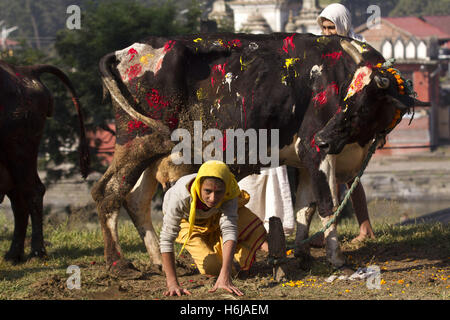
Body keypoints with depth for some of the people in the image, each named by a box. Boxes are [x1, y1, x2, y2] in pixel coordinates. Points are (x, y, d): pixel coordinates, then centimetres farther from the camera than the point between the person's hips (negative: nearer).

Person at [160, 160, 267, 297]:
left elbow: (229, 229, -45)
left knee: (257, 232, -20)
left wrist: (225, 277, -54)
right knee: (211, 268, -15)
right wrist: (172, 284, -48)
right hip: (187, 221, -1)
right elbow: (166, 239, -42)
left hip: (215, 217, 1)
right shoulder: (180, 197, -44)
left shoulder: (229, 193, -38)